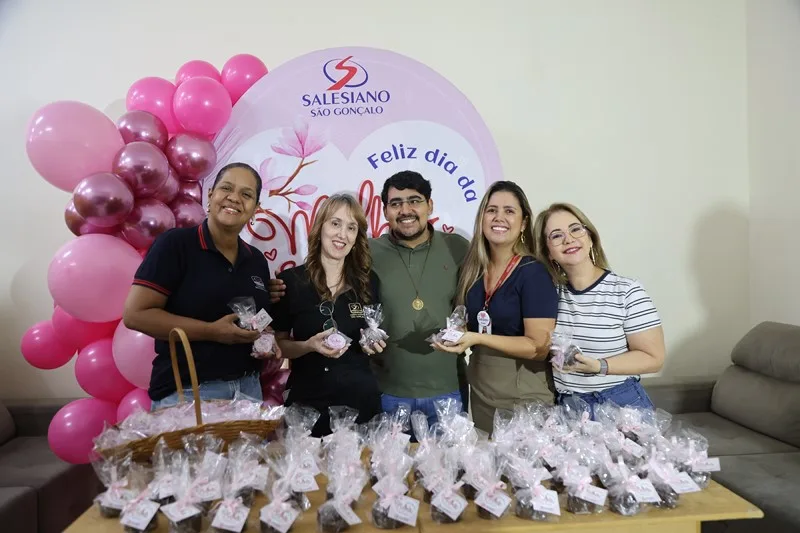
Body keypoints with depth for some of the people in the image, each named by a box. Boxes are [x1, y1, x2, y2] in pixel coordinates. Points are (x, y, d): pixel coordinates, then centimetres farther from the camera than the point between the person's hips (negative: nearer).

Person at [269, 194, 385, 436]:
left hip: (360, 399, 2)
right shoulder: (290, 280, -6)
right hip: (308, 401, -2)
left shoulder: (369, 281, 1)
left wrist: (374, 342, -8)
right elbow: (278, 345, -1)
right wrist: (309, 346, -19)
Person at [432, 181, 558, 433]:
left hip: (523, 398, -6)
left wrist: (478, 338, -26)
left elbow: (539, 347, -19)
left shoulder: (533, 273, -16)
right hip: (480, 394, 6)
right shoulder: (473, 270, 2)